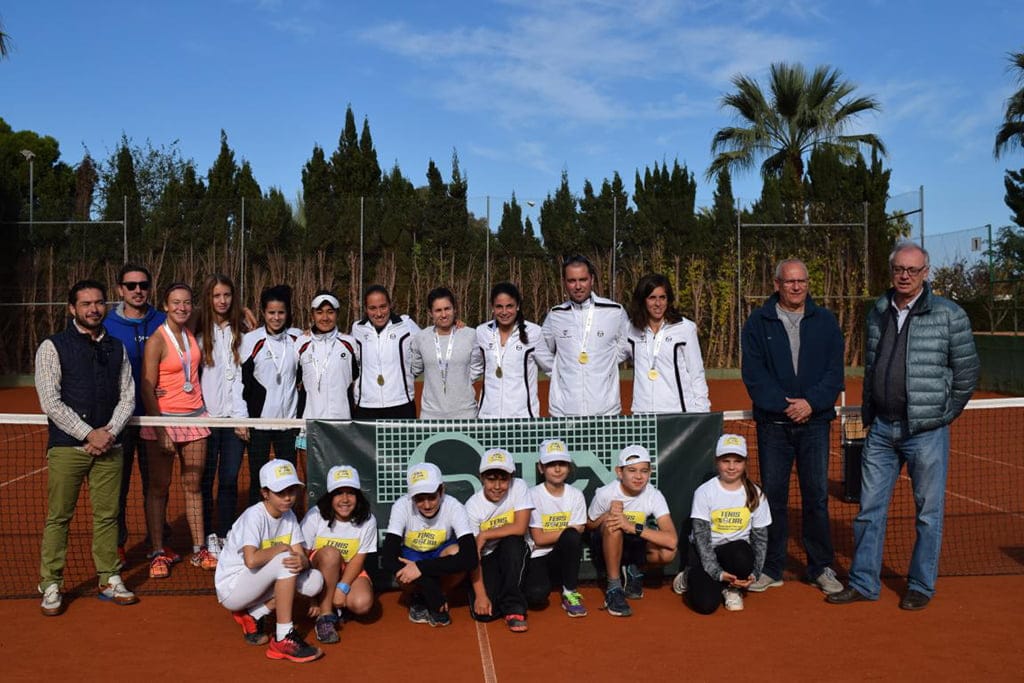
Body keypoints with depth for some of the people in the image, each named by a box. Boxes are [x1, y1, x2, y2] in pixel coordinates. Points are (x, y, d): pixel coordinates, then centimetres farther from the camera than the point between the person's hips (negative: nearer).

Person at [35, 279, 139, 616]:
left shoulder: (117, 348, 12)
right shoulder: (53, 347, -1)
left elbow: (127, 397, 10)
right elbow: (50, 402, -7)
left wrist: (109, 431, -6)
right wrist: (88, 434, -12)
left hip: (108, 447, 3)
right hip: (67, 447, -3)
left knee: (107, 515, 8)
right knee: (58, 518, 2)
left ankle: (110, 581, 17)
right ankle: (51, 587, 13)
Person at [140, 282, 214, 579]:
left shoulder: (193, 334, 7)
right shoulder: (157, 340, -9)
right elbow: (147, 390, -11)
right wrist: (160, 431, -14)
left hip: (194, 416, 5)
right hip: (164, 418, -5)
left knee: (193, 485, 9)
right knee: (159, 487, 3)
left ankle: (199, 549, 15)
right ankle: (158, 553, 11)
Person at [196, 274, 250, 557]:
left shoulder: (240, 333, 9)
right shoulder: (200, 334, 4)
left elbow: (244, 375, 5)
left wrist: (241, 416, -1)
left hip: (234, 417, 1)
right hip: (207, 416, -1)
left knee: (229, 479, 3)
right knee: (206, 479, 2)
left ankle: (225, 536, 12)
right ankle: (207, 537, 12)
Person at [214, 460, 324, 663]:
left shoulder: (289, 516, 2)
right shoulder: (254, 515, -21)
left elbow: (302, 556, -6)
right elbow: (251, 560, -36)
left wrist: (302, 562, -30)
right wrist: (281, 548, -20)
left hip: (255, 584, 8)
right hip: (231, 588, -7)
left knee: (315, 581, -12)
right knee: (284, 562, -31)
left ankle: (252, 615, 0)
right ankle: (284, 639, -26)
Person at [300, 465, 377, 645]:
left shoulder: (367, 520, -13)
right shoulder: (315, 516, -17)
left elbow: (358, 558, -11)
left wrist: (342, 588, -25)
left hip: (350, 571, 1)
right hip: (319, 569, -1)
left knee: (362, 603, -29)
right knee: (330, 553, -36)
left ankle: (333, 606, 5)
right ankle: (325, 616, -25)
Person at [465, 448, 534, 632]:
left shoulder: (519, 487, -14)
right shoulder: (472, 506, -15)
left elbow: (520, 528, -22)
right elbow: (472, 555, -15)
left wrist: (484, 536, -18)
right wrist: (480, 595, -22)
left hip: (514, 555, 0)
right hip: (487, 559, 0)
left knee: (512, 541, -34)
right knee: (483, 612, -21)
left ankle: (512, 605, -20)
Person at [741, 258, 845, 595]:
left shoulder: (826, 322, 7)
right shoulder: (758, 323, 3)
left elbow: (835, 371, 2)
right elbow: (753, 374, -3)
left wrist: (811, 402, -13)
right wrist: (782, 405, -14)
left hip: (815, 421, 1)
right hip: (772, 423, -1)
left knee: (816, 495, 4)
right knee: (773, 495, 5)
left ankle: (821, 568, 16)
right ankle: (771, 568, 15)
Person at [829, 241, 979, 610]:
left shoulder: (948, 314, -5)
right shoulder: (877, 312, 9)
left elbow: (967, 370, -1)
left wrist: (944, 414, 0)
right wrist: (868, 413, 11)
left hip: (926, 431, -4)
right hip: (881, 429, 4)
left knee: (929, 513, 6)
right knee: (869, 508, 8)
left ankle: (921, 586, 21)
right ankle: (863, 583, 19)